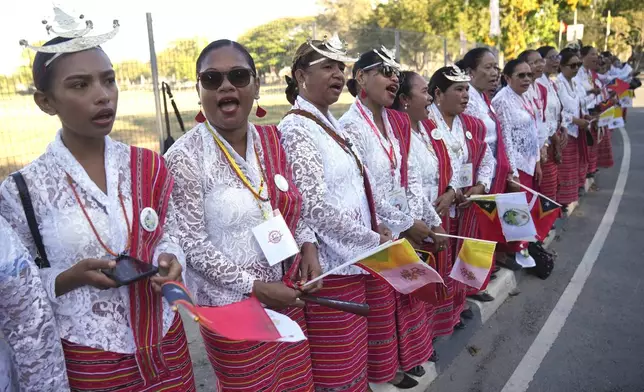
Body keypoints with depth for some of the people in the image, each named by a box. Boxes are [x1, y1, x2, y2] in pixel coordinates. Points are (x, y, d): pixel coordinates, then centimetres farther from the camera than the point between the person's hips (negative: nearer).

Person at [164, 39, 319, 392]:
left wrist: (307, 245, -4)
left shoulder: (272, 140, 2)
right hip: (231, 306, -5)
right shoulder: (185, 157, -16)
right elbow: (192, 245, -16)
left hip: (286, 295, 6)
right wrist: (254, 287, -16)